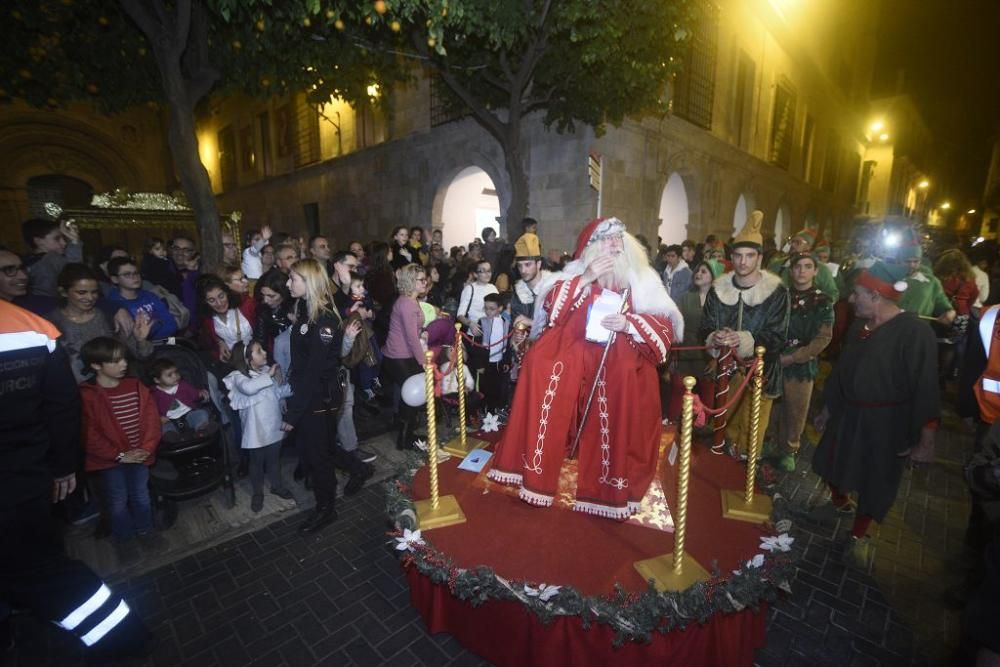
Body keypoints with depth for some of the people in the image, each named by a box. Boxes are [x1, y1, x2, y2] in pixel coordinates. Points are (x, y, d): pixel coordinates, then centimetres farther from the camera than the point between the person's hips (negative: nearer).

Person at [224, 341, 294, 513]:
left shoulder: (268, 370, -2)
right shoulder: (239, 376, -15)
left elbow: (284, 393, 2)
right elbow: (248, 388, -38)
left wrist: (281, 381, -18)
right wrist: (269, 376, -30)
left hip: (274, 427, 4)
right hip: (256, 431, -4)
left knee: (274, 459, 21)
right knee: (257, 462, 14)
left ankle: (277, 486, 42)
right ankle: (257, 493, 35)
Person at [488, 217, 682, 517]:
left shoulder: (642, 280, 7)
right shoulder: (576, 273, 9)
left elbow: (664, 326, 1)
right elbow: (551, 307, -4)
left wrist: (628, 323, -16)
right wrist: (585, 279, -13)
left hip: (623, 357, -1)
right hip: (576, 349, 1)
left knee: (626, 381, -32)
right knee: (541, 363, -26)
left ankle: (614, 484, -13)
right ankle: (538, 470, -15)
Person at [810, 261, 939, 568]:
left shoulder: (915, 332, -21)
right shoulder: (860, 325, 0)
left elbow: (924, 388, -18)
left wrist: (913, 435, -15)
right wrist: (828, 407, 15)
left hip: (885, 424, -6)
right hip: (848, 413, 7)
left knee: (875, 480, 11)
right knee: (833, 463, 21)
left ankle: (858, 534, 32)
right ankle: (840, 503, 49)